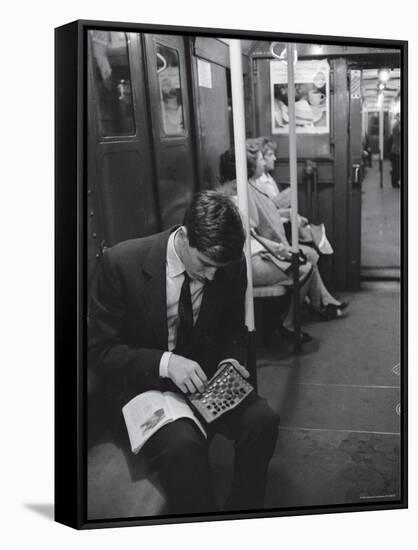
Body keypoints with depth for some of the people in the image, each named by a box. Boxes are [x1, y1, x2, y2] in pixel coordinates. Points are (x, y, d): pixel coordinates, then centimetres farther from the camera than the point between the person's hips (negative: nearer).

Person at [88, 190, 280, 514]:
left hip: (205, 375, 4)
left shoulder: (231, 266, -8)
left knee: (262, 419, -22)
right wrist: (164, 363, -27)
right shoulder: (122, 262, -18)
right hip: (145, 384, -3)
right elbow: (100, 350, -13)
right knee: (181, 443, -32)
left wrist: (230, 360, -12)